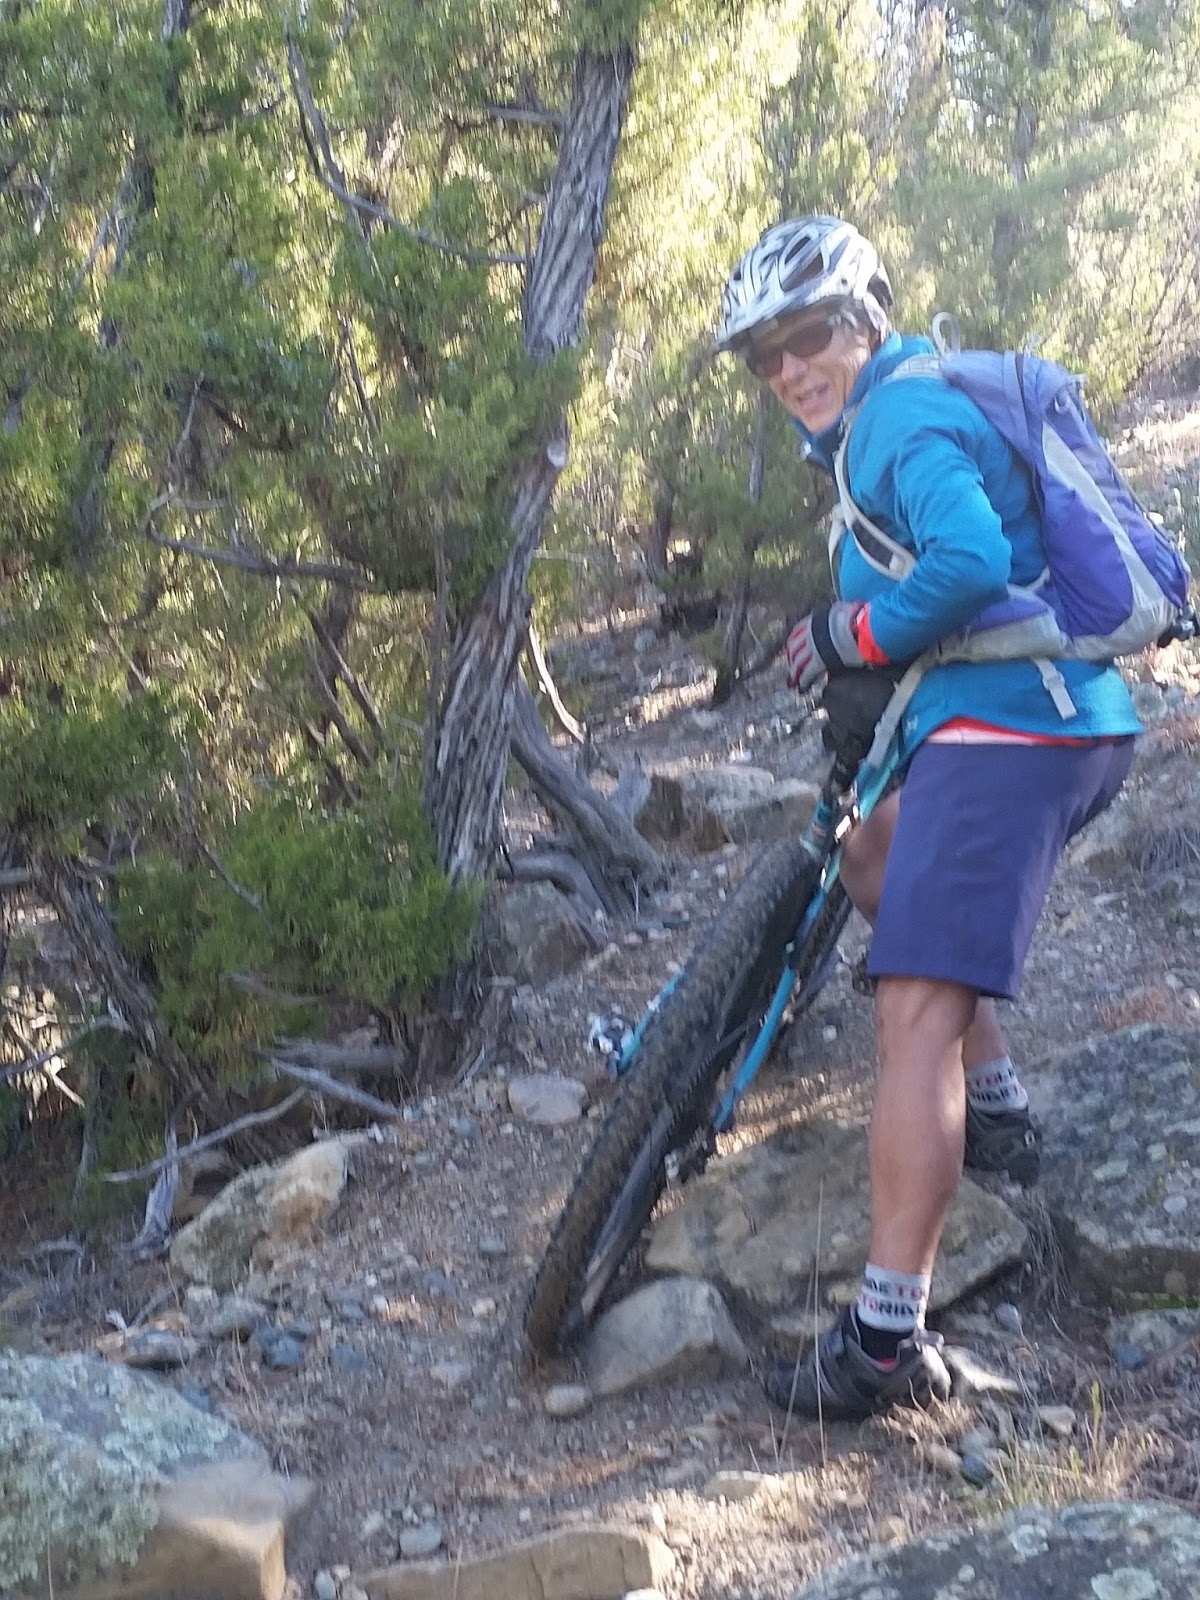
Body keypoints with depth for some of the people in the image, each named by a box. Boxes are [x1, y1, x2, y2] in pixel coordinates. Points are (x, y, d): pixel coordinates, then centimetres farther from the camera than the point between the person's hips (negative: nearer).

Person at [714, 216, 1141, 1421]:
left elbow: (969, 562, -26)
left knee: (915, 1015, -16)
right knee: (874, 857, 32)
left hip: (1008, 728, -11)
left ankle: (888, 1343, -17)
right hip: (1072, 722, 11)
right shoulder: (899, 416, 24)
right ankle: (994, 1108, 30)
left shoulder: (904, 417, -8)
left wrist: (850, 637, -12)